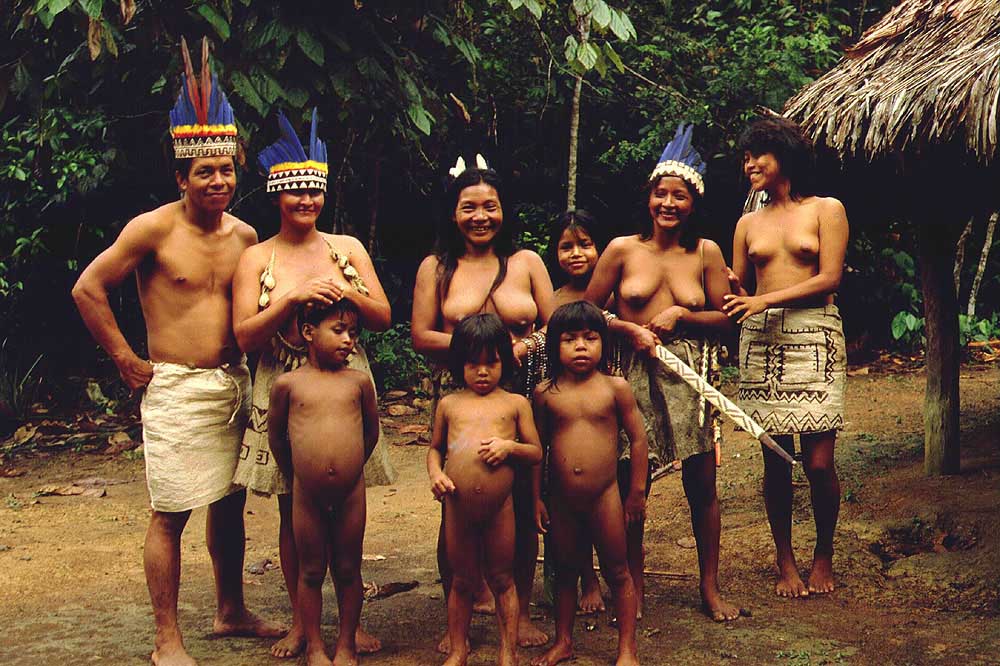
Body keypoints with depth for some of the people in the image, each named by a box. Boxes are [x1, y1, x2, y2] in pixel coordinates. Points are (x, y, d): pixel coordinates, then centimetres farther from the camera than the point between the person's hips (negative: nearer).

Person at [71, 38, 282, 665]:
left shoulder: (245, 235, 7)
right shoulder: (155, 228, -9)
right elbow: (88, 288, -7)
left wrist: (249, 357, 12)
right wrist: (127, 361, -7)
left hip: (235, 382, 6)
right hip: (175, 387, -6)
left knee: (230, 503, 15)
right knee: (171, 513, -2)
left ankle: (232, 612, 31)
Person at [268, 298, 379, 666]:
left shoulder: (358, 381, 0)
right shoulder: (287, 384, -3)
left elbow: (371, 429, 15)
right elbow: (275, 435, 10)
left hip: (350, 493, 1)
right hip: (307, 495, -1)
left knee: (348, 570, 11)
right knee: (311, 572, 10)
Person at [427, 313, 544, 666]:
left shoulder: (515, 403, 4)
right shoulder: (449, 404, 8)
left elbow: (536, 453, 6)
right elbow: (435, 447, 17)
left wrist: (509, 446, -13)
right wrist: (435, 473, -2)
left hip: (500, 507, -1)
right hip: (458, 506, 1)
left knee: (501, 579, 11)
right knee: (462, 581, 13)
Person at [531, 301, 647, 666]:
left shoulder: (615, 388, -6)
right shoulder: (546, 393, -2)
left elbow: (638, 439, 0)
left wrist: (637, 492, 1)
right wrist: (536, 498, 4)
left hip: (605, 496, -2)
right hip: (561, 500, 2)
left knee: (617, 572, 8)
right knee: (565, 571, 15)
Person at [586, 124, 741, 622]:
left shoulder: (705, 253, 4)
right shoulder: (622, 250, 1)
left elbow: (724, 318, 6)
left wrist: (680, 315, -8)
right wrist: (628, 329, -8)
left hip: (690, 373, 1)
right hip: (635, 374, -1)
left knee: (701, 485, 4)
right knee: (630, 487, 3)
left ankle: (710, 589, 19)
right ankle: (633, 589, 20)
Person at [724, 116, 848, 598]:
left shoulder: (825, 210, 5)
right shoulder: (749, 224, 16)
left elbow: (829, 278, -5)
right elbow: (735, 292, 17)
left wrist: (766, 300, -12)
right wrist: (730, 292, -6)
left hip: (815, 339, -3)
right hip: (761, 341, 3)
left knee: (819, 462, -6)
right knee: (776, 461, 2)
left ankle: (824, 556, 15)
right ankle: (785, 562, 15)